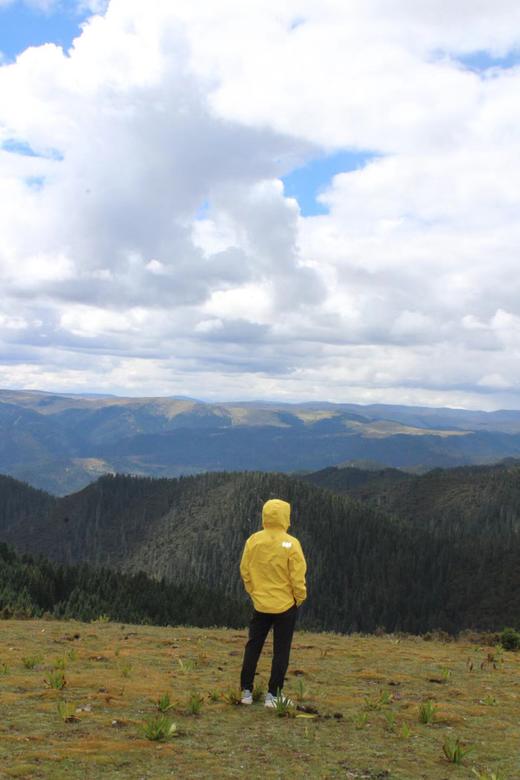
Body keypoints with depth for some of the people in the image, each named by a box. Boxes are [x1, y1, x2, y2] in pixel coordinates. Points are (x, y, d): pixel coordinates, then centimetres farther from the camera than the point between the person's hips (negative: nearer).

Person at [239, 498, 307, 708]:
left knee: (253, 647, 14)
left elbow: (245, 571, 2)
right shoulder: (290, 544, -15)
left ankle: (246, 691, 16)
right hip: (285, 605, -3)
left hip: (260, 604, 3)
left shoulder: (253, 541, -4)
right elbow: (298, 577, -13)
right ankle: (273, 695, 7)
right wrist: (300, 598, 3)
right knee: (281, 651, 6)